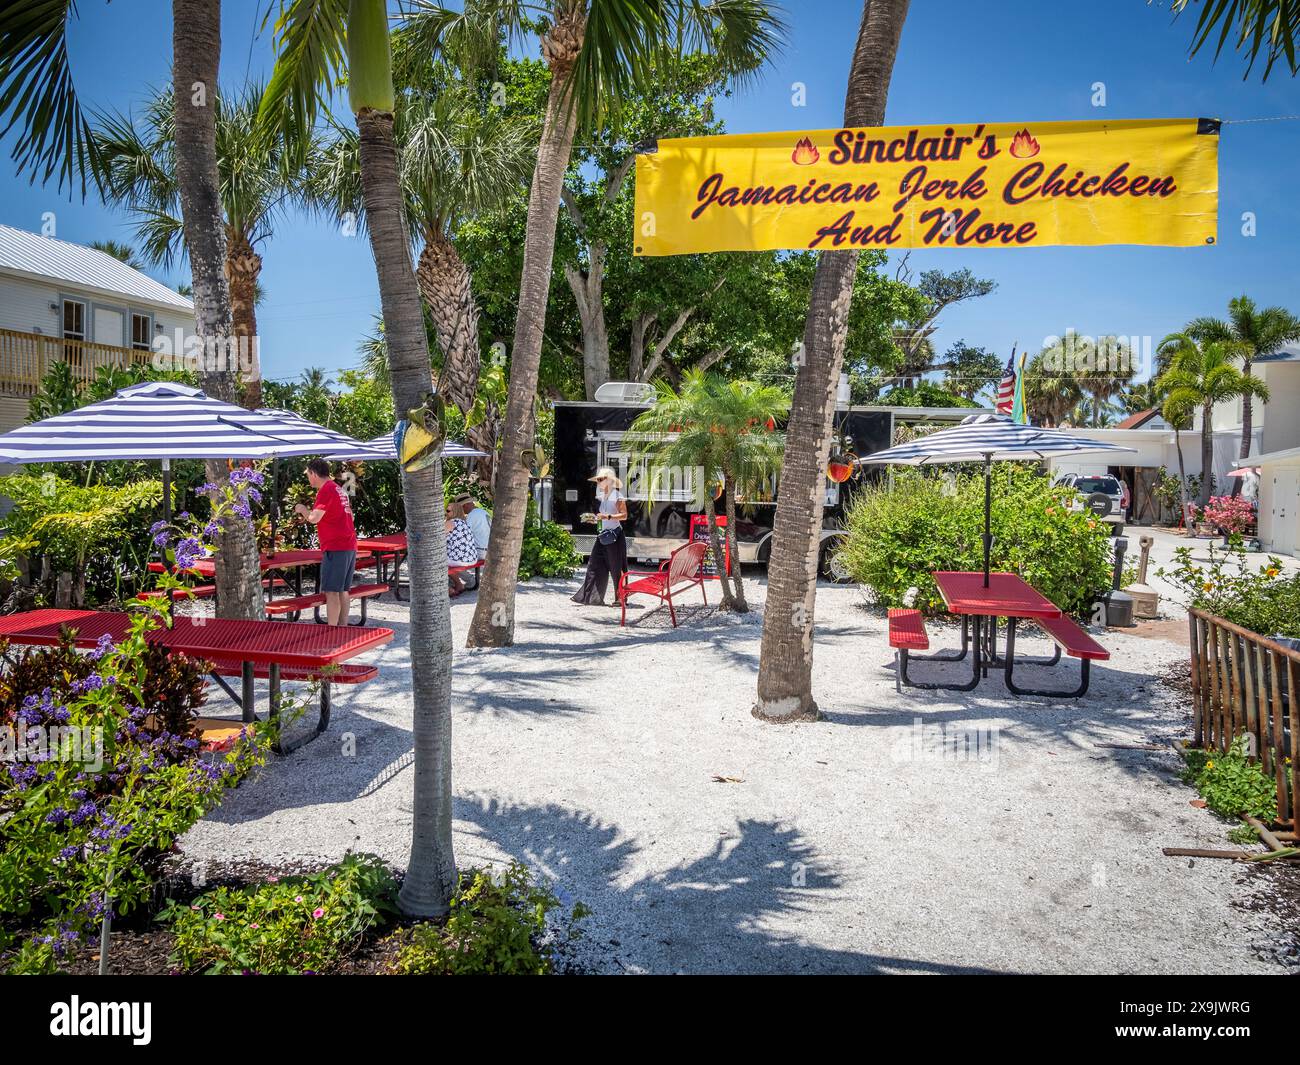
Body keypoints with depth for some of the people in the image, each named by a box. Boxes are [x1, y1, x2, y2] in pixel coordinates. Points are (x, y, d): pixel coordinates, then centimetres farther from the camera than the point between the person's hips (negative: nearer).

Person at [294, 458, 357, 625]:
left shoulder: (326, 490, -11)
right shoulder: (339, 489, 18)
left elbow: (314, 518, -18)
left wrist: (302, 509, 2)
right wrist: (309, 512, 19)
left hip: (335, 548, -9)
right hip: (350, 547, 9)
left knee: (331, 591, -7)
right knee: (343, 591, 11)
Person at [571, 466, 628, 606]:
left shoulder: (617, 496, -6)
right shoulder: (601, 496, 17)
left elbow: (624, 516, -14)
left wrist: (607, 516, -23)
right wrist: (593, 518, 9)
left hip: (614, 535, -8)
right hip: (602, 535, 8)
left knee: (617, 569, -3)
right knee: (595, 566, 4)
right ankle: (590, 597, 7)